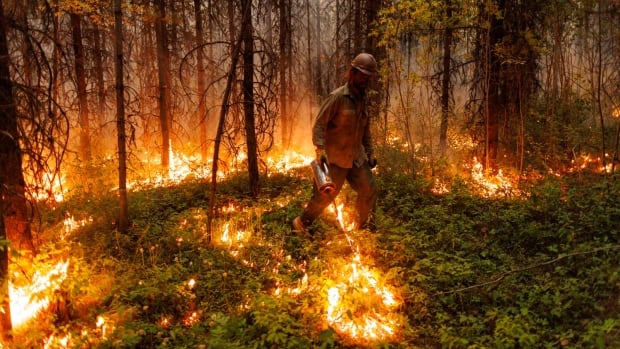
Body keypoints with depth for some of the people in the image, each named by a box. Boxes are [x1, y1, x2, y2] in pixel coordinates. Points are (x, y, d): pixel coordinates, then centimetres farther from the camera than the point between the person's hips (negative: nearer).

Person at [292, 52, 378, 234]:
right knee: (325, 195, -2)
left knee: (369, 190, 4)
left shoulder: (362, 99, 10)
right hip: (335, 157, -7)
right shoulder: (337, 97, -13)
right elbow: (319, 123, -16)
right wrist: (320, 149, -26)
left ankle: (364, 227, 26)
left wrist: (369, 152, 17)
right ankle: (301, 223, 18)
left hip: (357, 157, 7)